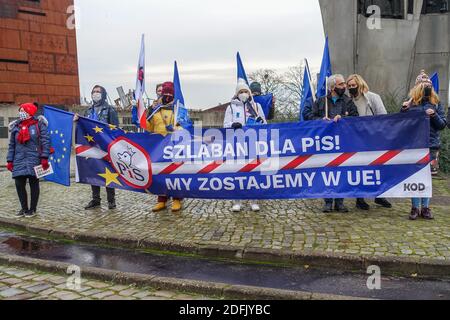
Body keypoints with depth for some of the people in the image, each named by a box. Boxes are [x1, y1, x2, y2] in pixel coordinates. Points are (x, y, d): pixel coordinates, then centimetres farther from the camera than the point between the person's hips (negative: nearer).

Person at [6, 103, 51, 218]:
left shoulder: (38, 124, -2)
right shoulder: (16, 126, 12)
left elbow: (45, 141, -7)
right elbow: (11, 145, 15)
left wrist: (44, 158, -15)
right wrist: (10, 160, 8)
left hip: (34, 160, -4)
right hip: (19, 160, 4)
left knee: (34, 184, 3)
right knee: (19, 184, 2)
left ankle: (33, 209, 15)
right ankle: (24, 208, 18)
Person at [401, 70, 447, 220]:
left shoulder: (435, 103, 6)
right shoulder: (411, 103, 2)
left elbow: (443, 124, 6)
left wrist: (434, 115, -12)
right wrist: (404, 110, -12)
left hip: (431, 145, 1)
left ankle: (425, 207, 14)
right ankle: (415, 208, 10)